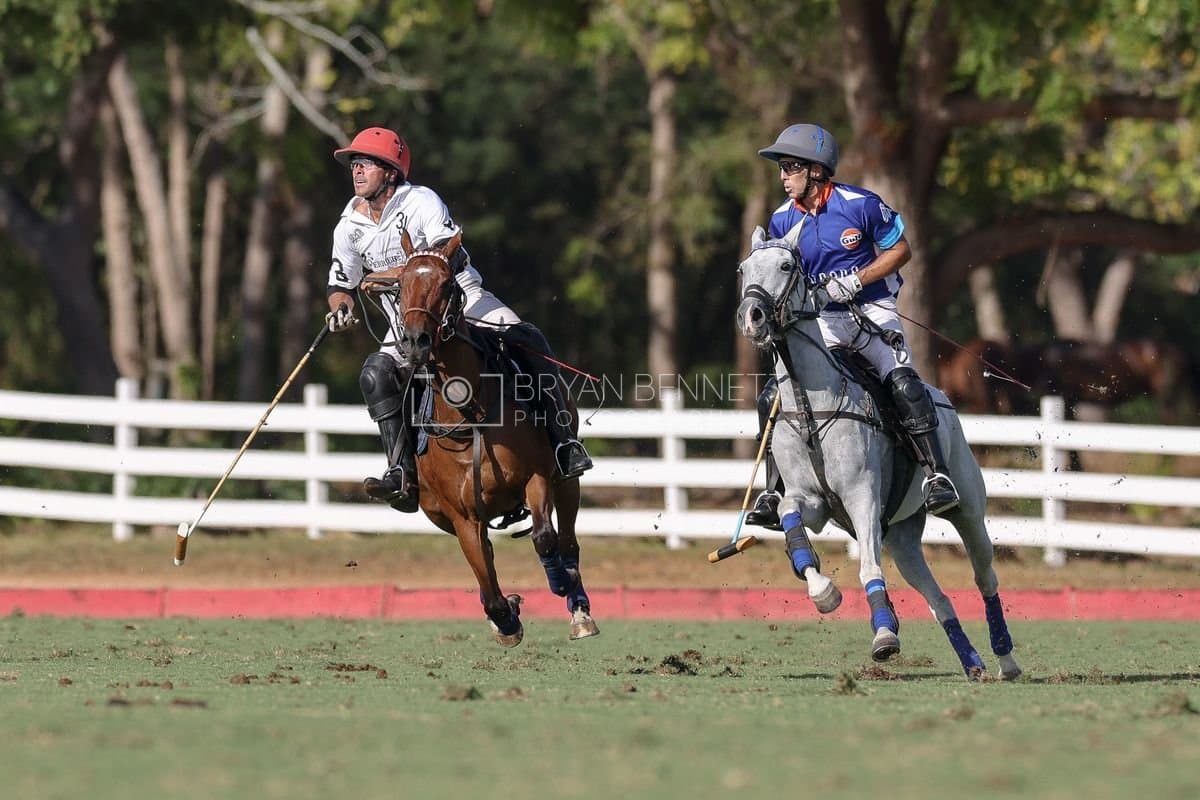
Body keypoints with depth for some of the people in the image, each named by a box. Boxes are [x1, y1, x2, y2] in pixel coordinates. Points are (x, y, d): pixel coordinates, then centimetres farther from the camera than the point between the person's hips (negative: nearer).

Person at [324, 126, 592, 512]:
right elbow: (340, 283, 13)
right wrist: (341, 307, -12)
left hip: (461, 295, -3)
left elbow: (452, 255, -27)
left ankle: (562, 441, -23)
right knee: (376, 372, -26)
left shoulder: (421, 202, -12)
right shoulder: (350, 227, 2)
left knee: (527, 340, -27)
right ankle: (403, 473, -29)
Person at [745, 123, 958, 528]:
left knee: (903, 383, -27)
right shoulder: (782, 221, 2)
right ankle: (775, 493, 2)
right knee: (773, 397, -8)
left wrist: (856, 281, -17)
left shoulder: (860, 204, -12)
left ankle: (937, 476, -22)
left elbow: (900, 250, -4)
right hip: (820, 321, 5)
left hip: (872, 311, -4)